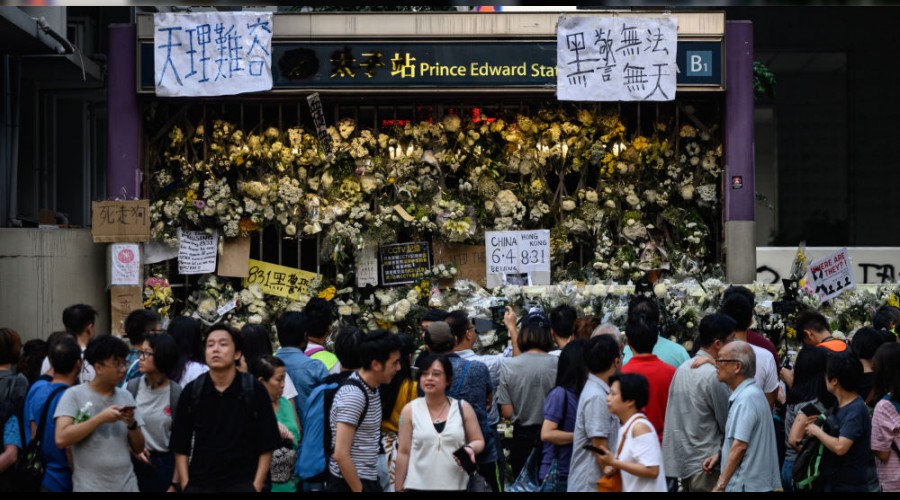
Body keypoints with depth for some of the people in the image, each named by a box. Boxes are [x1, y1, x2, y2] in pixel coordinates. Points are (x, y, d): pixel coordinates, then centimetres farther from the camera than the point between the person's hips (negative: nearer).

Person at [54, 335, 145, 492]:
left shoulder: (126, 396, 10)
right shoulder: (75, 395, -5)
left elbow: (139, 448, 12)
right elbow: (61, 439, -17)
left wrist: (132, 424, -8)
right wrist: (101, 418, -18)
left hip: (127, 486, 5)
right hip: (89, 487, -5)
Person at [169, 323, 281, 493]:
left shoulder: (255, 391, -2)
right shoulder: (191, 392, 3)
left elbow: (266, 447, 1)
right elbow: (180, 447, 7)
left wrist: (257, 485, -7)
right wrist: (185, 485, -2)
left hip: (242, 484, -2)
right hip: (198, 485, 2)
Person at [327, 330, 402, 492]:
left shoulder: (371, 388, 7)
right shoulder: (353, 395, -20)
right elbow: (340, 454, -22)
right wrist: (359, 490, -16)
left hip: (368, 479, 9)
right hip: (350, 483, -9)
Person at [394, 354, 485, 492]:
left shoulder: (463, 408, 5)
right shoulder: (410, 410, 3)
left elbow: (479, 441, 11)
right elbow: (404, 452, 5)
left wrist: (470, 448, -13)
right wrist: (399, 488, 3)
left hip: (455, 486, 1)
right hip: (418, 486, -1)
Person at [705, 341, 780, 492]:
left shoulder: (747, 397, -17)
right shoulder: (747, 393, 15)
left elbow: (740, 445, -21)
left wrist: (720, 486, -18)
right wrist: (719, 456, 10)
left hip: (746, 485, -10)